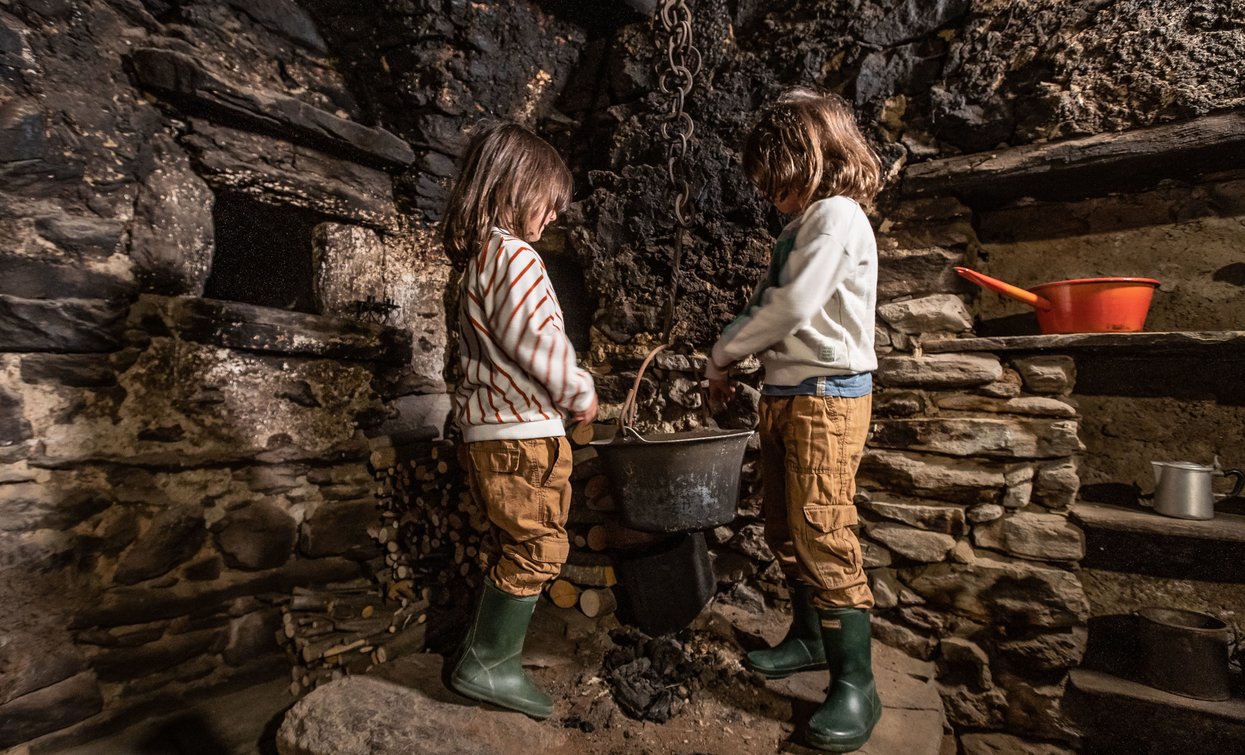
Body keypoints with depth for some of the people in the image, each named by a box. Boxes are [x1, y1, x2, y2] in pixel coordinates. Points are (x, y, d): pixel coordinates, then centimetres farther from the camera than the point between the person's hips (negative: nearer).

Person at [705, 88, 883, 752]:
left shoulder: (837, 216, -10)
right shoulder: (800, 228, 17)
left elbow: (792, 307, -19)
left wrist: (721, 355, -8)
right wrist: (729, 358, 1)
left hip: (826, 397, -9)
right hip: (784, 395, 9)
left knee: (824, 535, -8)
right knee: (785, 530, 15)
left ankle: (855, 685, 6)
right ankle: (809, 637, 32)